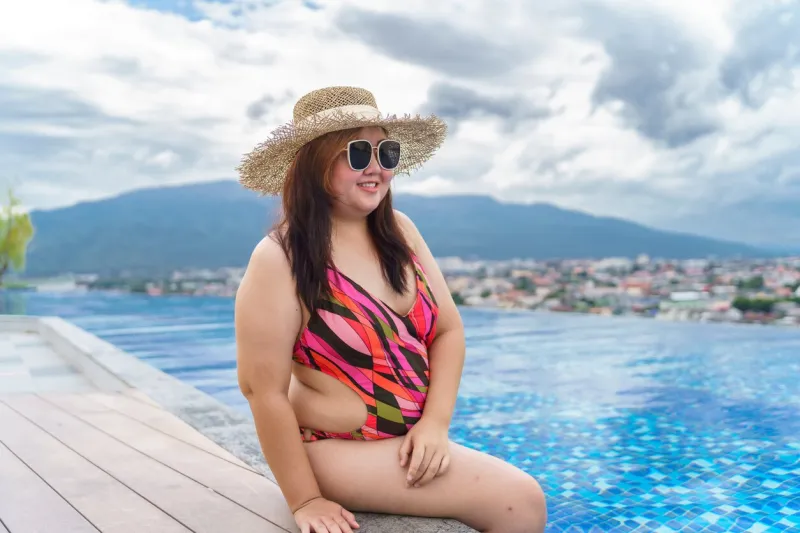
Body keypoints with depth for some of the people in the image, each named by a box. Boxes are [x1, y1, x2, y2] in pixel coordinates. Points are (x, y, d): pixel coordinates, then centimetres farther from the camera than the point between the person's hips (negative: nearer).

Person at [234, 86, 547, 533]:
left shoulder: (399, 231, 2)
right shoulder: (281, 258, -17)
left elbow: (448, 330, 3)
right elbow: (263, 390, -17)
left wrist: (435, 423, -9)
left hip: (413, 439, 7)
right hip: (340, 449, -6)